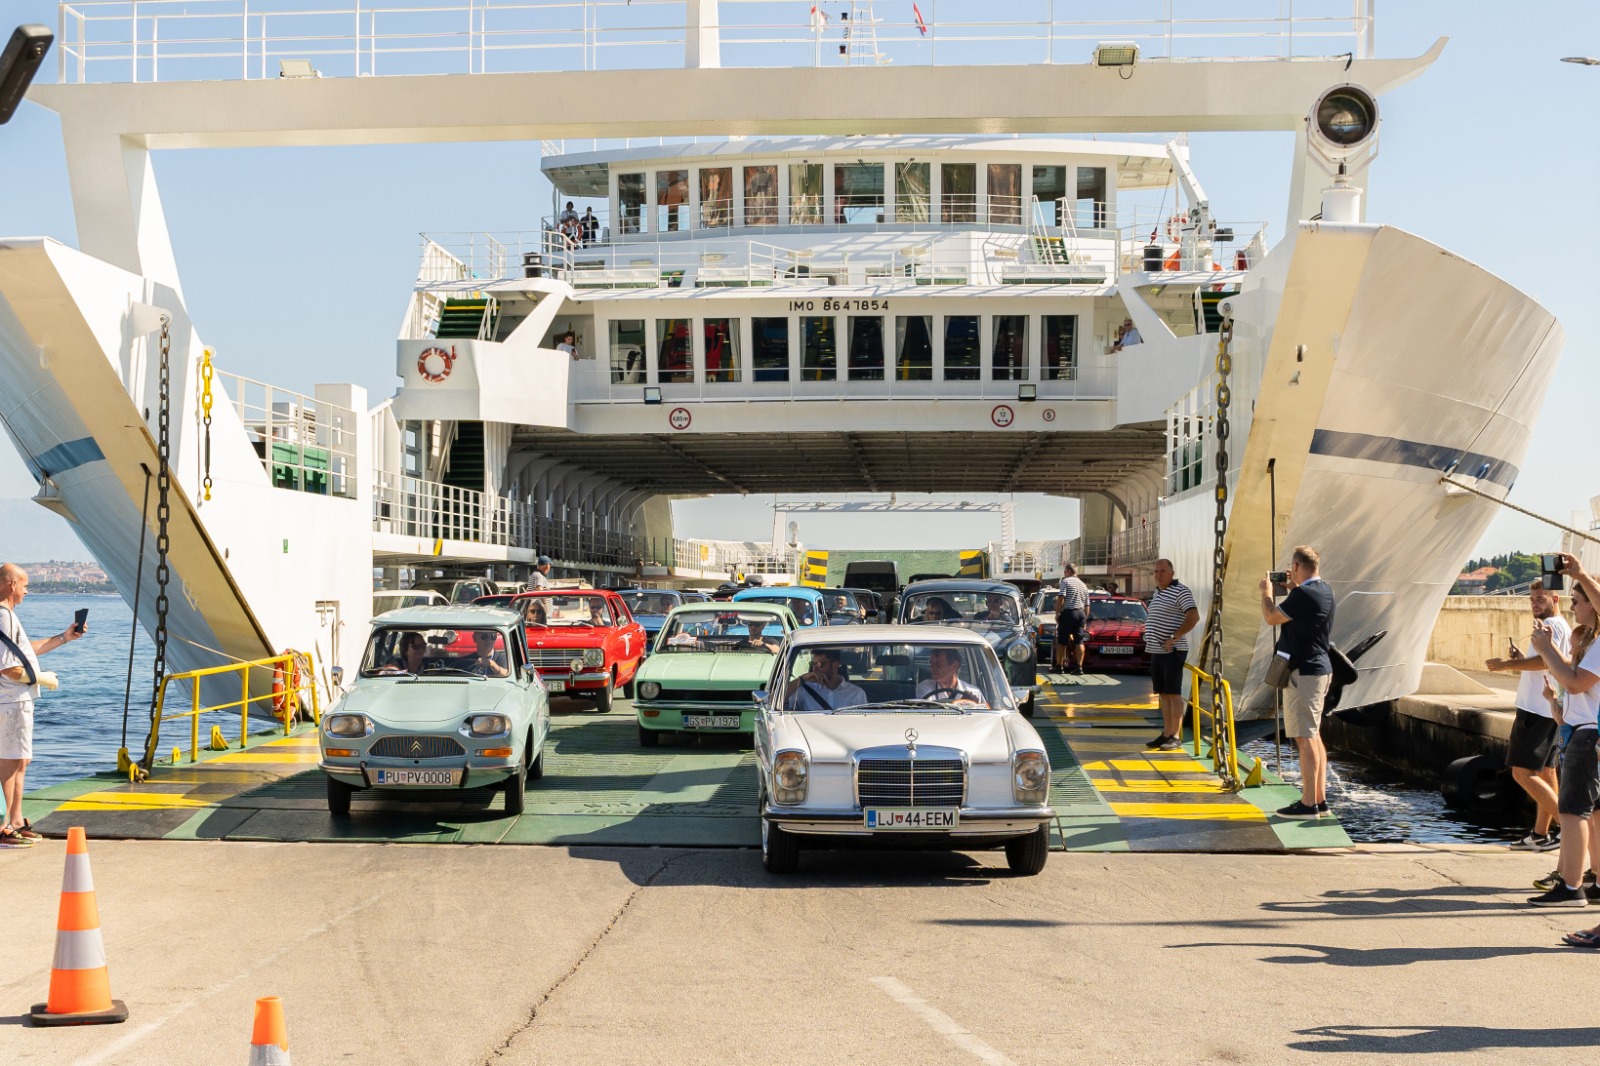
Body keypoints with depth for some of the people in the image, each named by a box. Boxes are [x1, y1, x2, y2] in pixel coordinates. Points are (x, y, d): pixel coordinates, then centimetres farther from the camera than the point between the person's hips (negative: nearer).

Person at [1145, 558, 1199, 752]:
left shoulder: (1180, 591, -11)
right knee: (1163, 694, 10)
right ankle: (1166, 734, 15)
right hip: (1156, 651, 9)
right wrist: (1149, 635, 13)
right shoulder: (1158, 592, 16)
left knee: (1173, 694, -6)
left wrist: (1173, 638, -22)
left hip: (1172, 652, -9)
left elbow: (1194, 617, -20)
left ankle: (1175, 737, -4)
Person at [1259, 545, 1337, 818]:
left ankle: (1308, 804, -7)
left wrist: (1266, 592, 3)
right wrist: (1294, 588, 27)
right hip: (1319, 669, 10)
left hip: (1304, 672, -10)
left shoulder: (1304, 594, -20)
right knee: (1314, 736, 15)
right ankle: (1320, 799, 19)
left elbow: (1271, 617, -13)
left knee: (1305, 738, -8)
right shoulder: (1324, 590, 11)